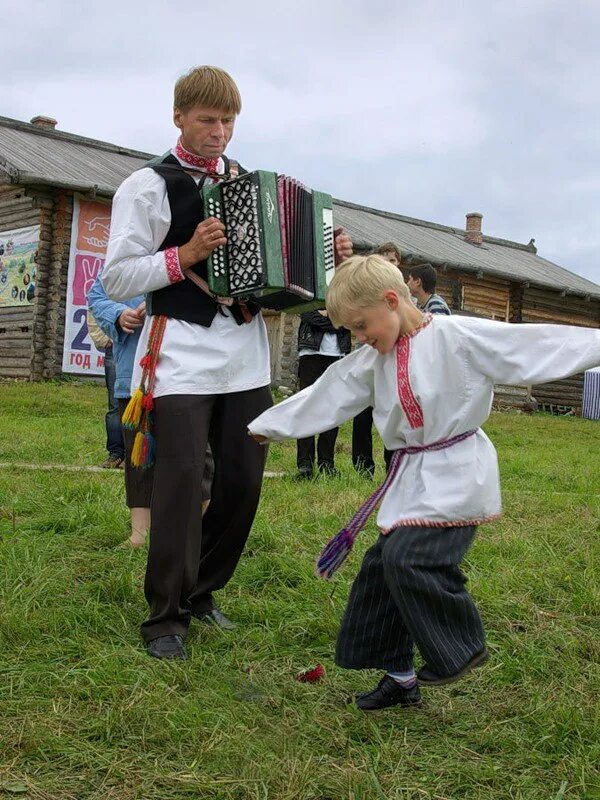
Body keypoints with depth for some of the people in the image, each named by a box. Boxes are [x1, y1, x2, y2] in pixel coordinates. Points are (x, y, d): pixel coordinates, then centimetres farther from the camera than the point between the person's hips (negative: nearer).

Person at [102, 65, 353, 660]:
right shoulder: (148, 186, -2)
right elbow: (117, 277, -7)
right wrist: (185, 256, -17)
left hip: (245, 356, 6)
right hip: (182, 358, -5)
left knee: (243, 481, 7)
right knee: (181, 483, -8)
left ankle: (201, 591, 26)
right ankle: (165, 617, 7)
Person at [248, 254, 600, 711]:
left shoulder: (459, 336, -12)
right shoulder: (371, 361, 9)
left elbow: (532, 345, -13)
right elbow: (327, 395, 17)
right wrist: (269, 426, 23)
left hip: (457, 473, -8)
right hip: (411, 478, 8)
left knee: (409, 557, -21)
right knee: (382, 566, 8)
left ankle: (463, 648, 4)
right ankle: (400, 677, 24)